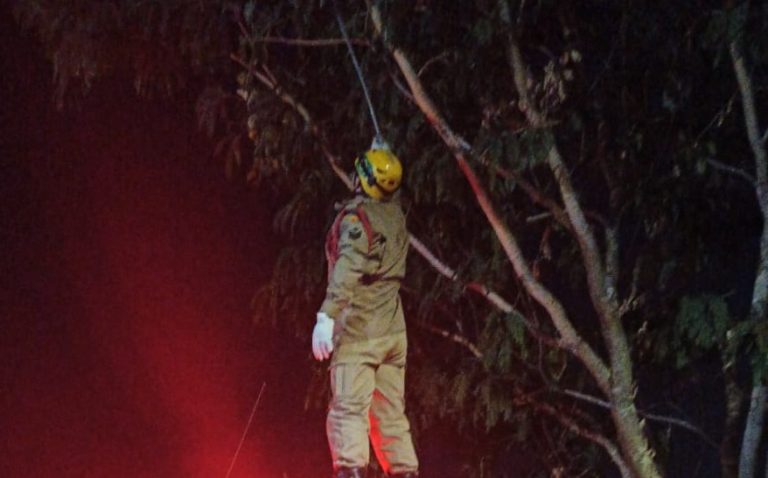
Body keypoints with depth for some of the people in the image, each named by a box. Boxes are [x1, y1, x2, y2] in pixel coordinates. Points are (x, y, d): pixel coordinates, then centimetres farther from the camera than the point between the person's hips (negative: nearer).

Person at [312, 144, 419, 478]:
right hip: (393, 330, 7)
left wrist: (327, 315, -30)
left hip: (358, 328, -7)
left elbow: (347, 268, -25)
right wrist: (381, 153, 52)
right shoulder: (396, 216, 11)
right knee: (390, 413, 12)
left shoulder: (356, 215, -11)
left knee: (348, 409, -15)